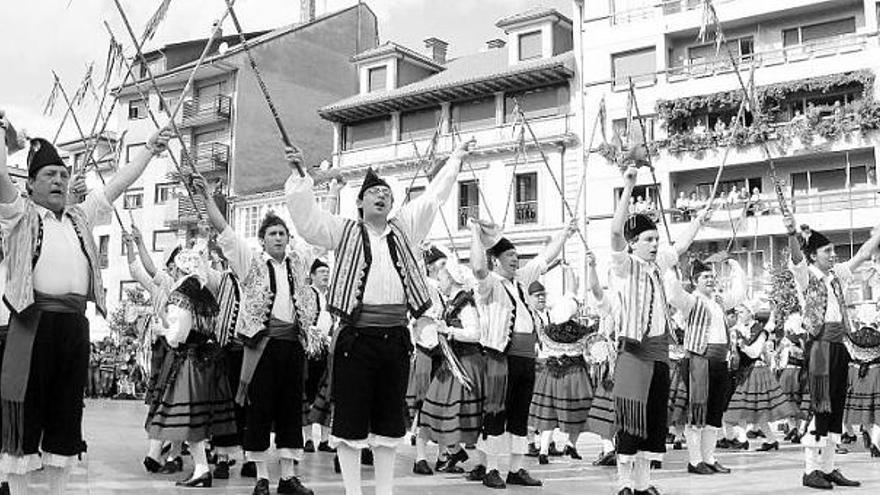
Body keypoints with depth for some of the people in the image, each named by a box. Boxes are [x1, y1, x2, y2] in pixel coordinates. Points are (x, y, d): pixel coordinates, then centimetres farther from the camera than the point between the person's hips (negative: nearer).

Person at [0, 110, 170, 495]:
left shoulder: (80, 217, 21)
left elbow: (117, 184, 22)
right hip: (34, 321, -5)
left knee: (67, 413, 9)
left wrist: (150, 149, 22)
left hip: (75, 323, 5)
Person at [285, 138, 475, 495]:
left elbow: (433, 196, 20)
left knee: (389, 420, 11)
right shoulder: (344, 232, 7)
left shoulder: (404, 228, 15)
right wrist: (299, 174, -12)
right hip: (356, 337, -3)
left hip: (396, 337, 4)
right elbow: (306, 214, -2)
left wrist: (454, 160, 24)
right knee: (351, 419, 1)